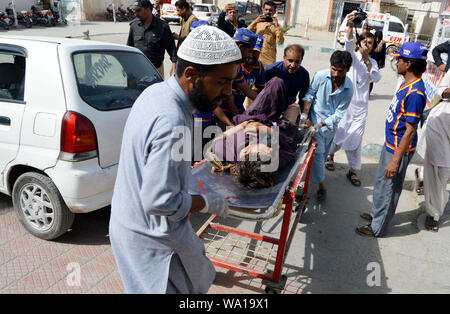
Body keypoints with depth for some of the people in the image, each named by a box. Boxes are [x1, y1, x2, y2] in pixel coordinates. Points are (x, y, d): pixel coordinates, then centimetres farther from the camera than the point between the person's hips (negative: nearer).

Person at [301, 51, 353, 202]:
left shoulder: (348, 88, -13)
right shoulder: (320, 76, -16)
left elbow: (339, 114, -13)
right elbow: (309, 94, -6)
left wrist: (319, 125, -23)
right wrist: (304, 115, -17)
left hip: (330, 124, 2)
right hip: (314, 119, -1)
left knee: (323, 154, 15)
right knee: (318, 153, -6)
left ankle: (315, 175, 39)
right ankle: (322, 185, 10)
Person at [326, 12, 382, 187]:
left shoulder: (373, 63, 13)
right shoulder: (352, 56, 3)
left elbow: (377, 78, -5)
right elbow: (349, 43, -18)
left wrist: (367, 60, -13)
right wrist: (350, 26, -35)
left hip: (361, 106, 3)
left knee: (356, 139, 1)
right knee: (339, 131, 3)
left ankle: (353, 170, 11)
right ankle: (330, 154, 33)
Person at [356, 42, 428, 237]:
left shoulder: (415, 93, -26)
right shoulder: (408, 84, 5)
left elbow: (410, 130, -25)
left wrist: (395, 160, -23)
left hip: (399, 148, -9)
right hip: (391, 143, 10)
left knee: (388, 188, 6)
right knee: (381, 182, 24)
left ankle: (377, 228, 23)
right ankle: (377, 214, 44)